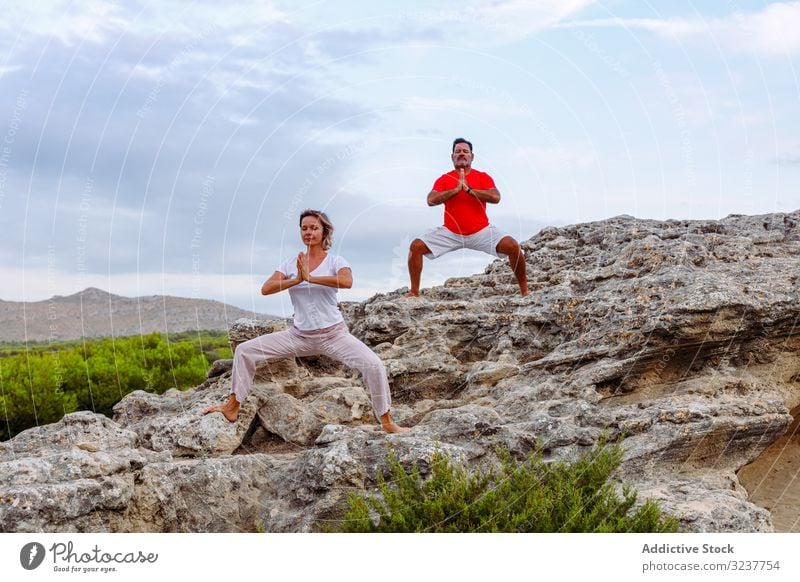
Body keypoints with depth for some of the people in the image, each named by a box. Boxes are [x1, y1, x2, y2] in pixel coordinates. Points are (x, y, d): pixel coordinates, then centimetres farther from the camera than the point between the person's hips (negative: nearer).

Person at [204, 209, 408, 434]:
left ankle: (387, 423, -9)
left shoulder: (335, 261, -5)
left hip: (334, 333, -3)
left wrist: (310, 277, -26)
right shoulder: (291, 263, 4)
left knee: (373, 364, -25)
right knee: (244, 350, -3)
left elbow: (346, 281, -28)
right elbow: (265, 289, -9)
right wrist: (297, 280, -21)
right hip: (299, 335, 3)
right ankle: (232, 407, 10)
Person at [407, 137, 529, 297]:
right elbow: (431, 200, -15)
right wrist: (456, 189, -20)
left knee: (513, 246, -22)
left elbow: (495, 197, -18)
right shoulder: (444, 179, 1)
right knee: (416, 246, -14)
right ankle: (414, 291, -1)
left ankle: (524, 290, -4)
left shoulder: (483, 177, -1)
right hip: (451, 233, 1)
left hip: (481, 232, -1)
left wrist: (469, 189, -21)